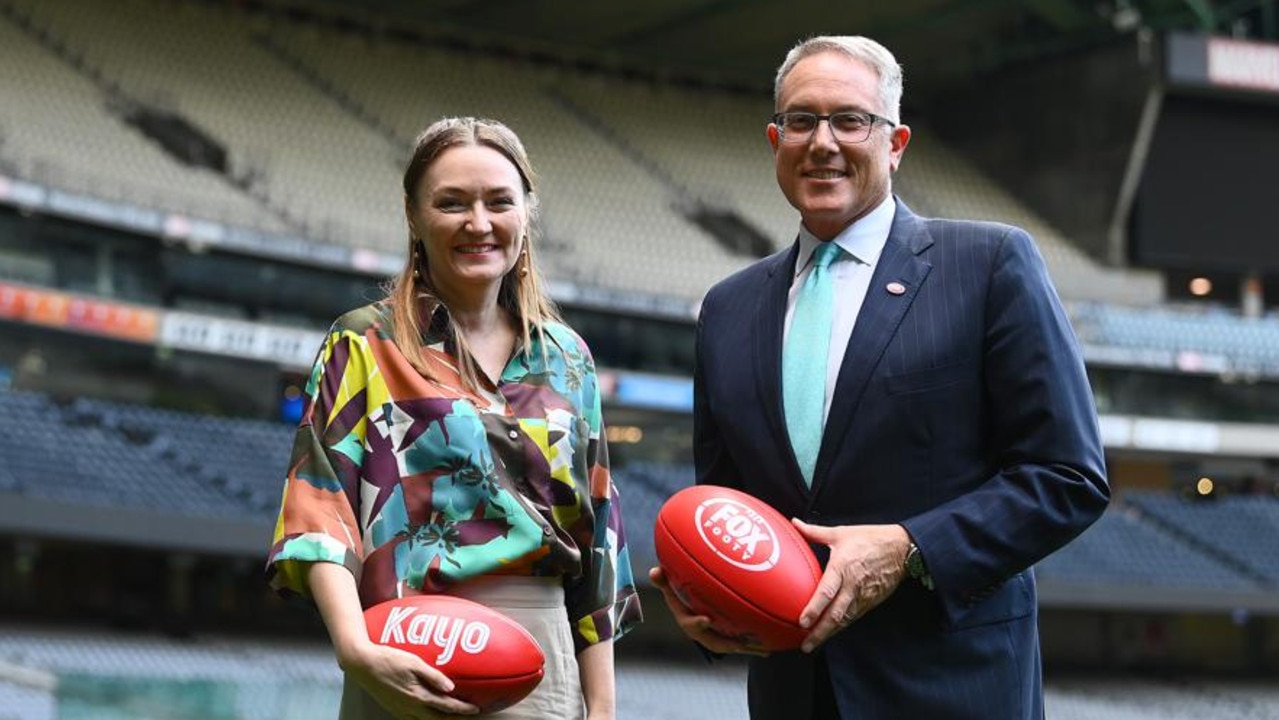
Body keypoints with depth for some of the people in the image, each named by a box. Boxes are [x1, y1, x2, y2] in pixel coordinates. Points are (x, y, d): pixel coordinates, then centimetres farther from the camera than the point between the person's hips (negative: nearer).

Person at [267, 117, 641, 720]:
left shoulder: (565, 360, 14)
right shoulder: (364, 345, 3)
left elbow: (594, 536, 14)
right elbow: (320, 512, -8)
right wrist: (356, 646, -24)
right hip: (414, 671, -3)